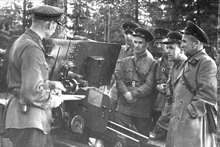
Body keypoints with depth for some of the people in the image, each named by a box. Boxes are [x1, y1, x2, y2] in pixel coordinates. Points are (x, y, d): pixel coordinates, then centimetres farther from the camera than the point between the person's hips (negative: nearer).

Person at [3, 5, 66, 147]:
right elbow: (32, 93, -26)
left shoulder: (21, 42, 10)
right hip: (29, 120, -10)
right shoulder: (32, 49, -22)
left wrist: (51, 84, 16)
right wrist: (52, 101, -10)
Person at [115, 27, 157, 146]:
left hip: (142, 110, -3)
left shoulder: (152, 63, -1)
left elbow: (149, 86, -8)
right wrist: (126, 93, -14)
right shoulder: (125, 61, 12)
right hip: (124, 107, 3)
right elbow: (119, 80, 4)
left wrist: (132, 94, -14)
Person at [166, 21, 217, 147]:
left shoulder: (207, 63, -9)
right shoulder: (189, 63, 18)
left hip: (193, 123, -8)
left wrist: (190, 112, -17)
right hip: (178, 122, 8)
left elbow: (208, 95, -17)